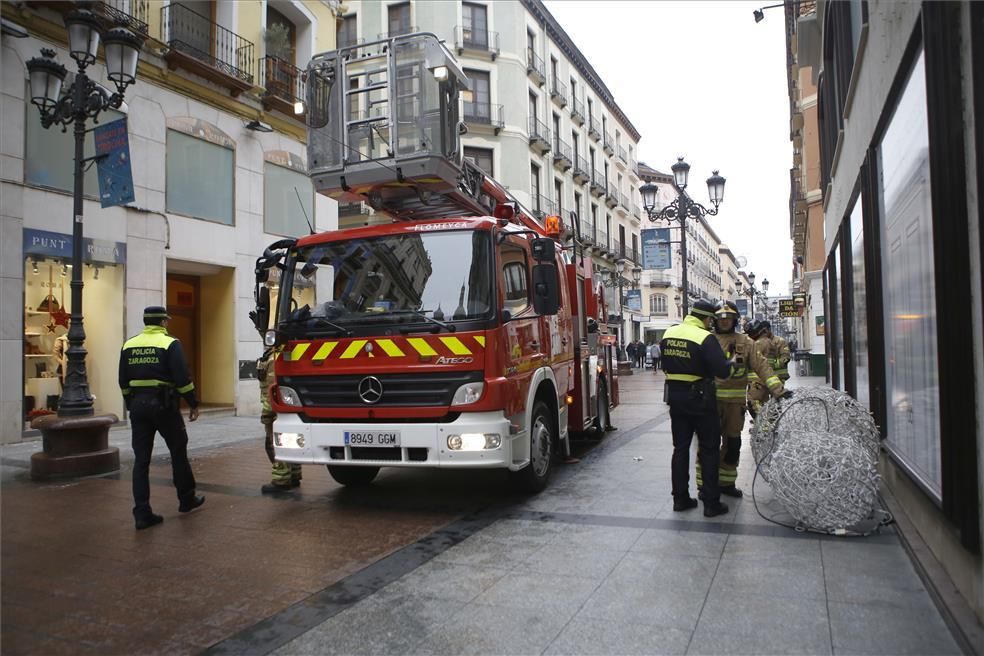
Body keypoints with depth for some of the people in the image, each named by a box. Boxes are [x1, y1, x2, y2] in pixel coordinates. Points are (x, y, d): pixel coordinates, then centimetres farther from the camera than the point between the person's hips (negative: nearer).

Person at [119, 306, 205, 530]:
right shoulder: (170, 343, -8)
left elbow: (123, 381, 13)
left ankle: (142, 514, 4)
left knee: (141, 459, 6)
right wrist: (193, 404, -5)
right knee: (178, 452, 12)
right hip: (163, 404, -5)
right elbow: (182, 377, -13)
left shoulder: (129, 345, 9)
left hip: (137, 405, 5)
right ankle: (187, 499, 24)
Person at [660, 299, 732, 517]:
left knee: (680, 448, 14)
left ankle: (680, 498, 19)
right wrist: (731, 364, -1)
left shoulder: (668, 334, 2)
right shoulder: (705, 338, -18)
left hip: (675, 396, 6)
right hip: (701, 398, -6)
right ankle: (711, 503, 10)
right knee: (709, 450, 6)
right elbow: (722, 371, -21)